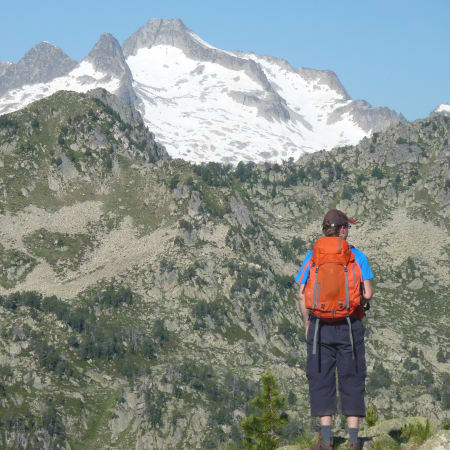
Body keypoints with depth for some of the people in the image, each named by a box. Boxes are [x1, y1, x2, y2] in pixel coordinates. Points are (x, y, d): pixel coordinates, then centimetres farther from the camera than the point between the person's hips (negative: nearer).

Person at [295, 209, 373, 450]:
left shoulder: (312, 257, 1)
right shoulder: (357, 256, -1)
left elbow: (302, 296, -2)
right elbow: (367, 294, -6)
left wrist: (307, 324, 10)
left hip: (320, 326, 0)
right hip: (350, 326, 0)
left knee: (321, 379, 5)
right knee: (351, 380, 6)